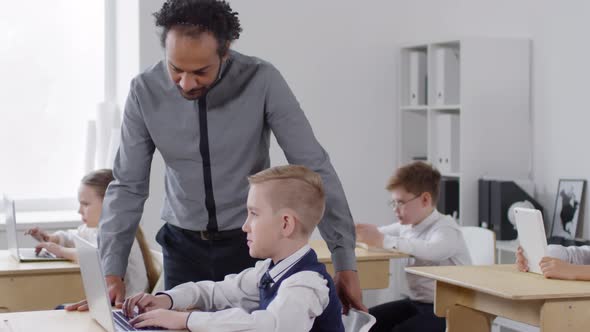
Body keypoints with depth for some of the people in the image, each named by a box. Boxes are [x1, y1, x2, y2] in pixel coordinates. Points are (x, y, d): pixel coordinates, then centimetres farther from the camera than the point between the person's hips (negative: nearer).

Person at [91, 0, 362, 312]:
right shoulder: (145, 91, -12)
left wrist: (345, 262, -19)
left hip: (251, 243, -2)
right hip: (183, 245, 2)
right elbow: (127, 187, -5)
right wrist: (111, 272, -13)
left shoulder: (262, 81, -19)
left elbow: (315, 169, -16)